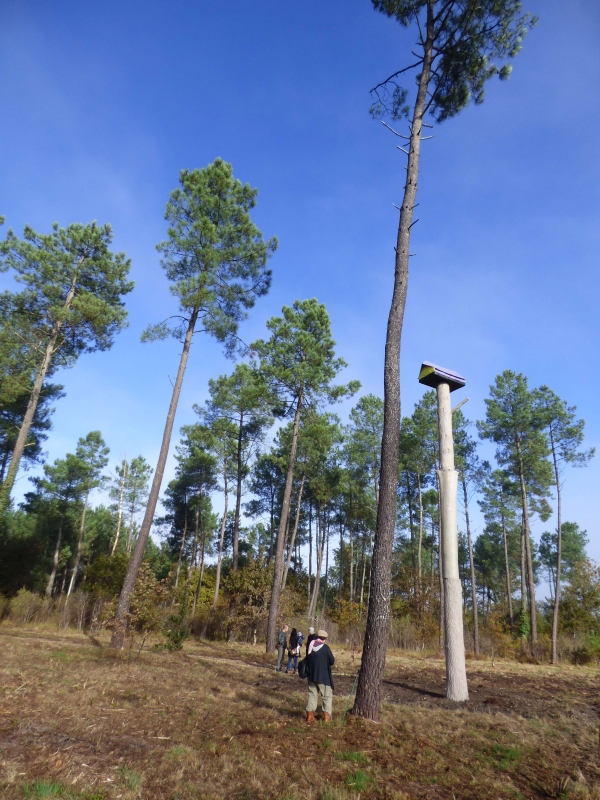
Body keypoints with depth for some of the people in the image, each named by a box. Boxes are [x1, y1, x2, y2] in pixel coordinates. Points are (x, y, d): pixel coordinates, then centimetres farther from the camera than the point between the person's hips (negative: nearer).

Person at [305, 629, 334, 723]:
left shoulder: (310, 647, 2)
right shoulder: (325, 647, -14)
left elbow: (307, 661, 11)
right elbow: (332, 661, -10)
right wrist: (326, 663, 8)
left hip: (312, 676, 5)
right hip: (324, 676, -5)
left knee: (312, 694, 14)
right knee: (327, 695, 9)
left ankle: (310, 715, 11)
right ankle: (326, 715, 6)